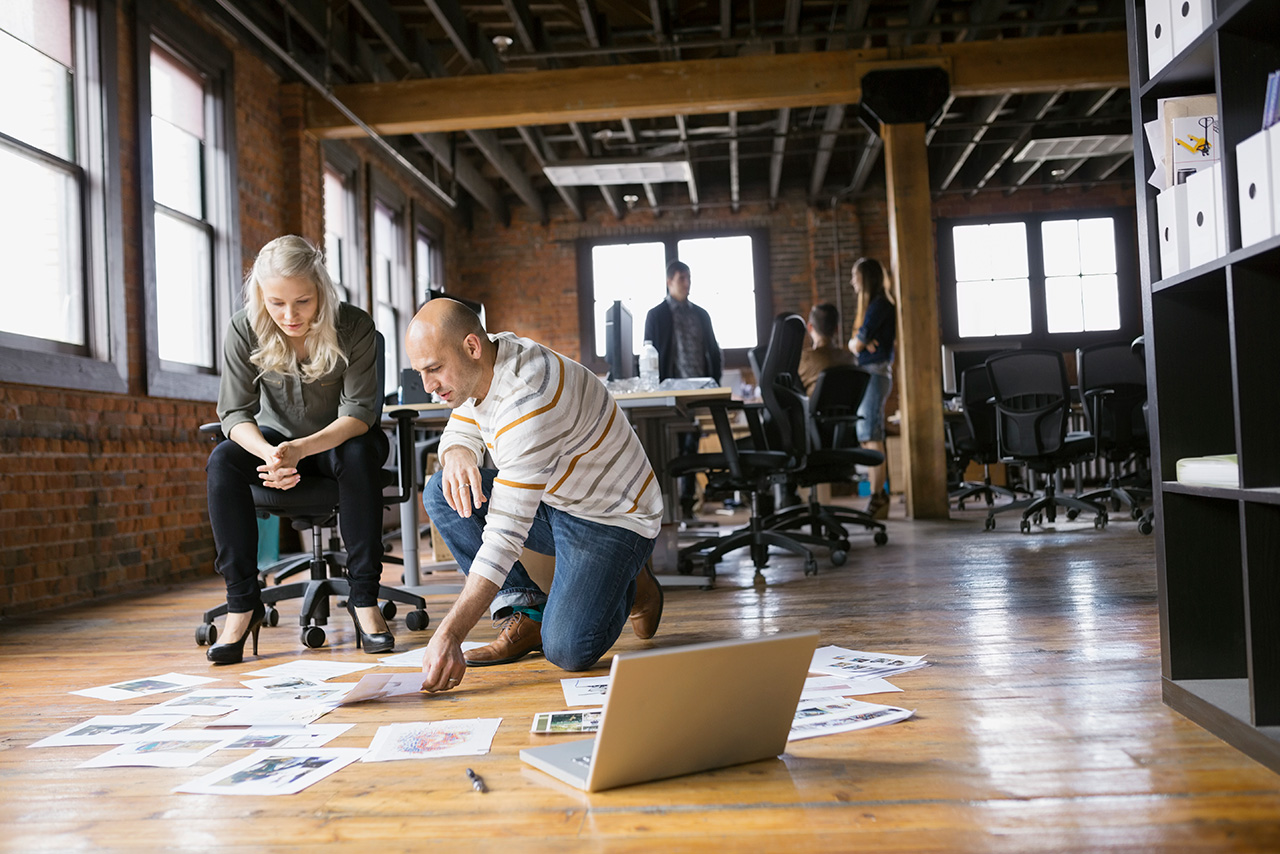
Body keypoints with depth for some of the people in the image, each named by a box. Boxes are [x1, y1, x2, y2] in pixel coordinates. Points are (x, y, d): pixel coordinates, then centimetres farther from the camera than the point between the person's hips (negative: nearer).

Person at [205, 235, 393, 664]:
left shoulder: (354, 326, -21)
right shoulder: (244, 330, -16)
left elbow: (359, 411, -24)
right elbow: (234, 412, -16)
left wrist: (301, 449, -42)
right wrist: (270, 455, -39)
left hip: (340, 439, -2)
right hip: (276, 438, 2)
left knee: (361, 455, -36)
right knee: (222, 460, -28)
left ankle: (364, 597, -27)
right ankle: (242, 604, -22)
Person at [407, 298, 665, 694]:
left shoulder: (527, 400, -34)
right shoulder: (485, 362, -6)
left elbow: (505, 535, -36)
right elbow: (460, 433, 10)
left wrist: (449, 636, -38)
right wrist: (457, 454, -19)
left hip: (613, 520, -8)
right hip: (551, 502, 9)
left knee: (567, 651, -23)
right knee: (440, 493, -6)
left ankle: (628, 587, 9)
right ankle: (527, 613, -4)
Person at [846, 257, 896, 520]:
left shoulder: (879, 304, -10)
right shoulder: (871, 304, 20)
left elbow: (858, 342, -12)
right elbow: (854, 343, 13)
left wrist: (859, 342, 8)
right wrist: (859, 343, -7)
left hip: (876, 372, -10)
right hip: (866, 373, 10)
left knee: (871, 436, -11)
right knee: (867, 436, 9)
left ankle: (877, 499, -10)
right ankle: (878, 496, 13)